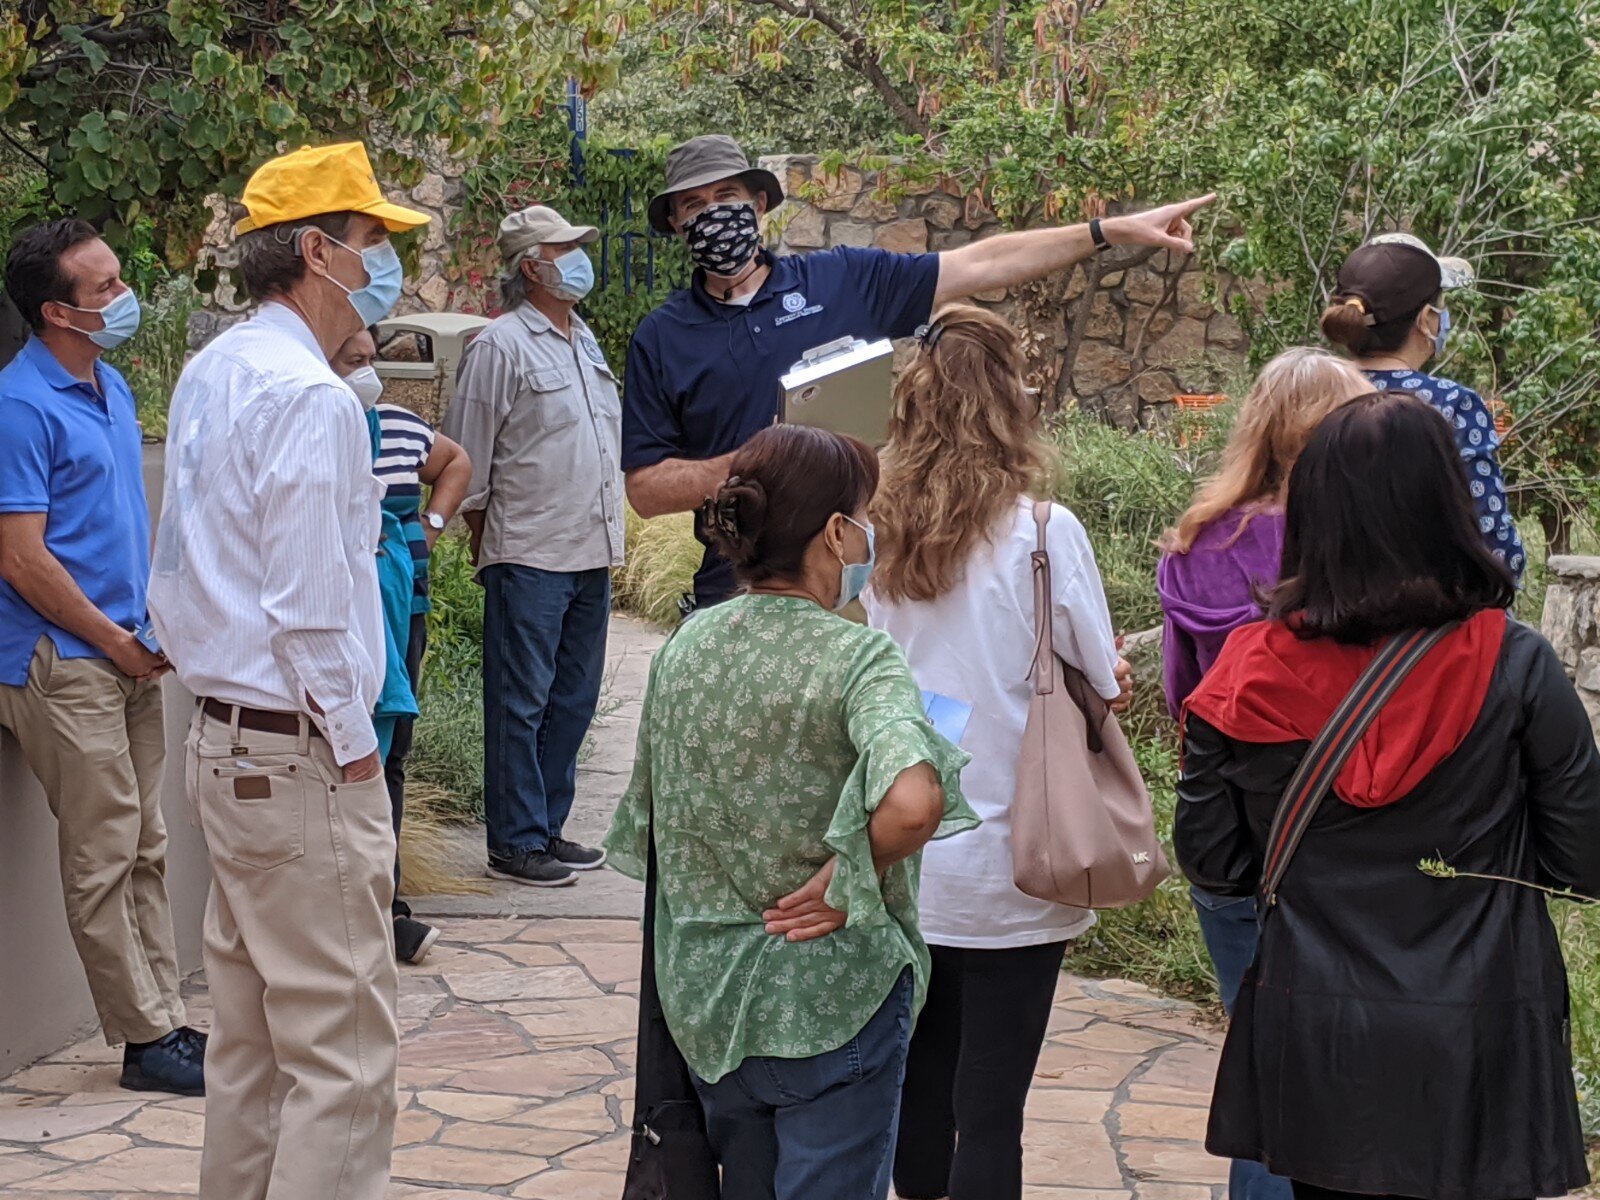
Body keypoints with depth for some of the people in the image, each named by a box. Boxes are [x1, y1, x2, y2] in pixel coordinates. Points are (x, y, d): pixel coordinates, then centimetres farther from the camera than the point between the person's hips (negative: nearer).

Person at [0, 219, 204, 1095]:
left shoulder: (112, 387, 13)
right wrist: (119, 644, -10)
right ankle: (146, 1039, 3)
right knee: (103, 857, -3)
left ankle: (165, 1019, 19)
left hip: (129, 659, 9)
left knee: (145, 850, 12)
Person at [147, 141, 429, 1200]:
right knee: (343, 1051, -7)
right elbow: (311, 604, -21)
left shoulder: (208, 375, 12)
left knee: (251, 1033, 16)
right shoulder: (310, 398, -17)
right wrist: (355, 747, -11)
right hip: (301, 756, -10)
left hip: (222, 741, 10)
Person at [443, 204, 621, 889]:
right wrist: (485, 545, -3)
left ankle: (547, 829, 21)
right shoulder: (502, 346, -10)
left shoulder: (585, 340, 16)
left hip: (591, 554, 8)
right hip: (529, 557, -8)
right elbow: (466, 458, -8)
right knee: (520, 704, -3)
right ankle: (515, 844, 2)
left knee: (573, 701, 12)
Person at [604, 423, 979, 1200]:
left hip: (704, 1000, 6)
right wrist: (847, 883, -20)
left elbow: (648, 824, 10)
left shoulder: (684, 648, 1)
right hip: (829, 1004, -6)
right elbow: (912, 803, -36)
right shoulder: (858, 660, -18)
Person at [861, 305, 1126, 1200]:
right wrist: (1110, 673, 14)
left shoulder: (881, 532, -1)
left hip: (908, 865, 4)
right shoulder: (1043, 533, -13)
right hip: (1008, 872, -4)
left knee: (923, 1085, 16)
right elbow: (1104, 688, -6)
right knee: (990, 1104, 1)